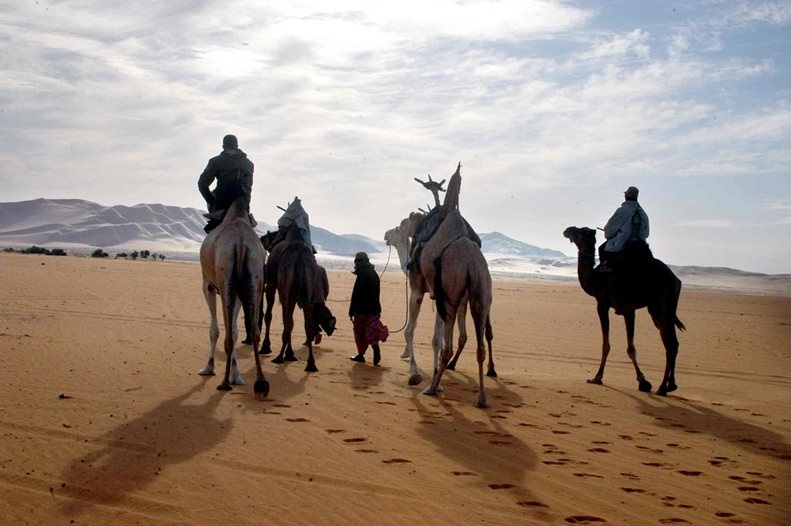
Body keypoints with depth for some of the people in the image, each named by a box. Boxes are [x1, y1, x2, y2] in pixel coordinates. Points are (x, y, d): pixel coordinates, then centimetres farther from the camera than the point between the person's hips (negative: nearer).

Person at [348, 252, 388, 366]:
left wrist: (351, 310, -13)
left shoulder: (362, 275, -15)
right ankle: (376, 350, -18)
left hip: (362, 309, -7)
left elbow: (356, 294, -18)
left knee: (359, 332, 8)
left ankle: (361, 354, 13)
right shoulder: (374, 273, 11)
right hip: (374, 308, 7)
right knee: (372, 332, 3)